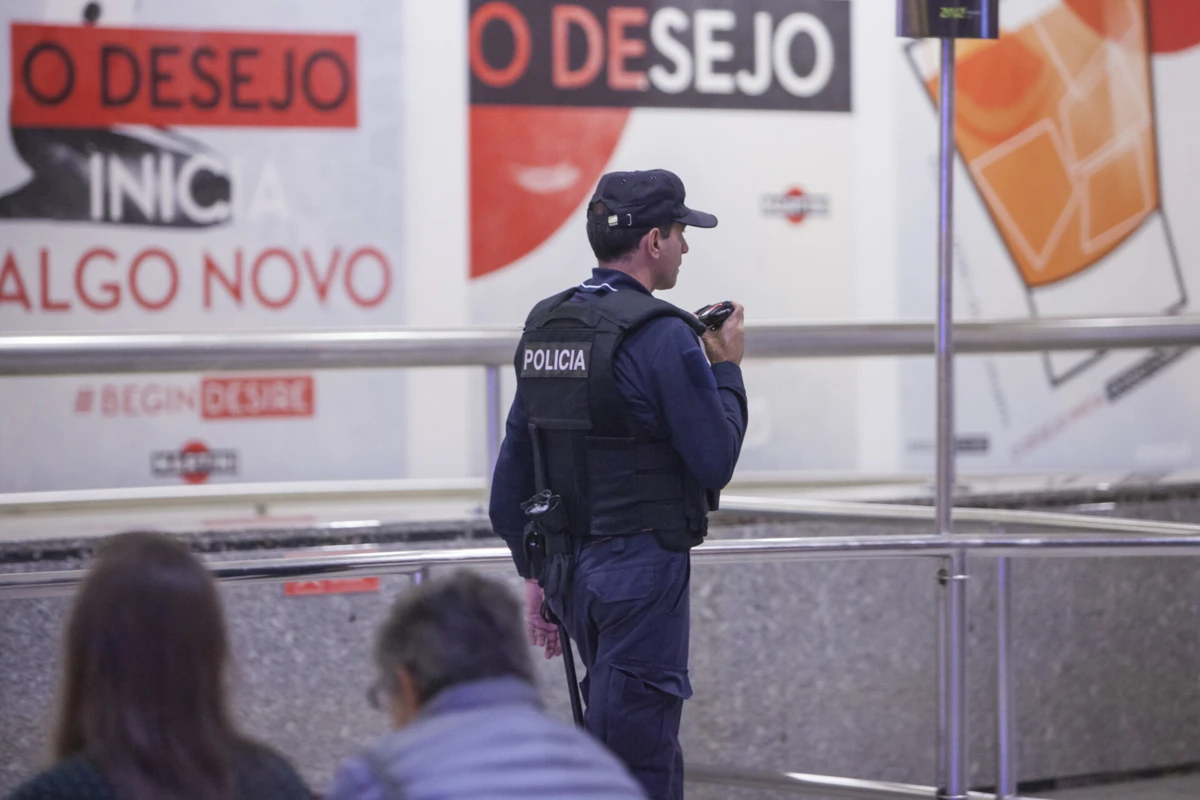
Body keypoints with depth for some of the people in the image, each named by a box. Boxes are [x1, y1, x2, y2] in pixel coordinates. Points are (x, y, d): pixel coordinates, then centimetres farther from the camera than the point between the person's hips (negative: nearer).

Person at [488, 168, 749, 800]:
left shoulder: (544, 326, 9)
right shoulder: (661, 336, -15)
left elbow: (513, 469, 13)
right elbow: (715, 461, -13)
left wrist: (535, 574, 19)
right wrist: (727, 369, 1)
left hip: (565, 566, 8)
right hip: (642, 568, -8)